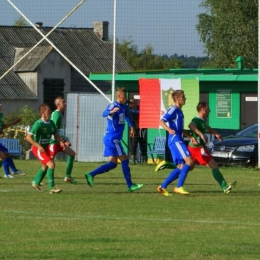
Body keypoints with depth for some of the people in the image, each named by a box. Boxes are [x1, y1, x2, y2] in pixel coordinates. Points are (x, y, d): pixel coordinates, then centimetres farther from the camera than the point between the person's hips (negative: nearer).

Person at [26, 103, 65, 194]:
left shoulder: (51, 123, 0)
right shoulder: (38, 124, -23)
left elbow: (56, 135, 13)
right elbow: (28, 137, -25)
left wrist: (61, 142, -8)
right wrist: (38, 146, -32)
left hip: (46, 147, 9)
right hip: (38, 148, -9)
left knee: (45, 166, 24)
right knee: (51, 164, -19)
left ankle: (36, 182, 45)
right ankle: (52, 188, -17)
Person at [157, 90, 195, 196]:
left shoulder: (179, 112, 22)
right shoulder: (173, 110, -7)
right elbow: (162, 121, -18)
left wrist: (191, 137, 23)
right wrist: (169, 130, -35)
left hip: (178, 141, 10)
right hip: (175, 140, -10)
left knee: (181, 167, 7)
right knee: (189, 161, -19)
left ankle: (163, 187, 8)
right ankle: (179, 187, -18)